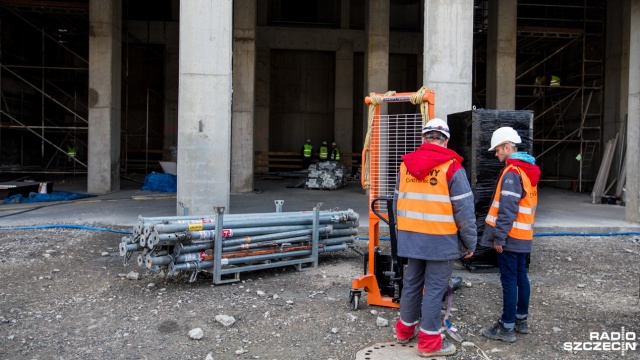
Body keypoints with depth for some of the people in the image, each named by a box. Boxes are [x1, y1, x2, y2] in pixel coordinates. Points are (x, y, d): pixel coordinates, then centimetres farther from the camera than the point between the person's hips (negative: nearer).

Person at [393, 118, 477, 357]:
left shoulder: (405, 164, 5)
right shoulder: (452, 167, -11)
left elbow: (398, 202, 12)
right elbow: (464, 210, -11)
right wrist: (470, 242, -1)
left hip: (411, 237, 5)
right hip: (440, 239, -5)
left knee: (411, 283, 17)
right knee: (434, 289, 3)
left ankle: (405, 330, 31)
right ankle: (429, 342, 13)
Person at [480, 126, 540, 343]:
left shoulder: (512, 172, -18)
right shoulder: (527, 170, 13)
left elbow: (508, 209, -23)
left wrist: (498, 237, -20)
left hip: (510, 236, -10)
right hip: (523, 235, 10)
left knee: (509, 280, -4)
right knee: (521, 277, 15)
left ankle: (507, 328, 3)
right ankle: (521, 320, 26)